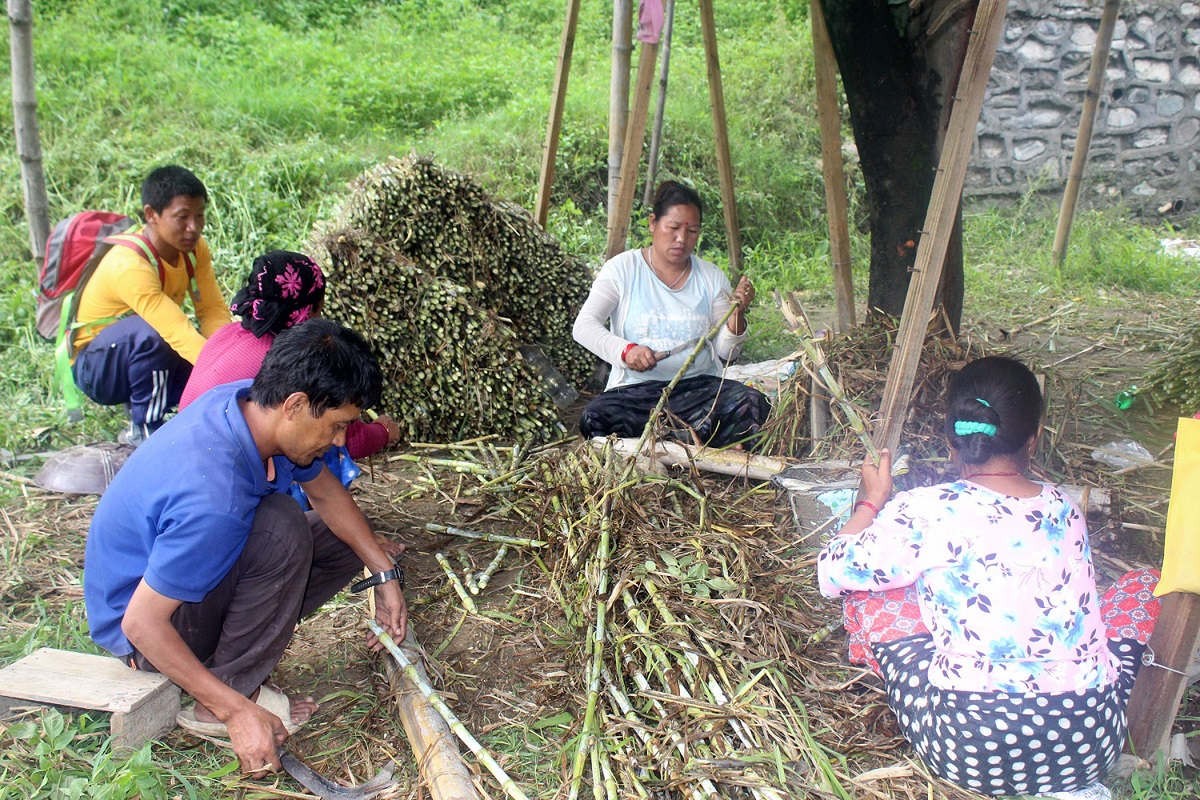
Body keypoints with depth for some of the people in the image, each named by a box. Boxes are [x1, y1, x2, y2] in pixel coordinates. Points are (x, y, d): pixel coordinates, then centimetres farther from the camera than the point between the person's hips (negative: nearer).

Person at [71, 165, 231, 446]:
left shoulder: (195, 248, -9)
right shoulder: (129, 264, -32)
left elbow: (213, 310, -14)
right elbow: (178, 331, -41)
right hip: (94, 368, -6)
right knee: (149, 331, -37)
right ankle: (144, 428, -19)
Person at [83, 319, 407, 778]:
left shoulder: (254, 404, -14)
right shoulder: (213, 498, -39)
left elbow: (326, 493, 3)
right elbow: (141, 623, -32)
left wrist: (384, 575, 3)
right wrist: (235, 710, -27)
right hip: (139, 618, -8)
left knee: (345, 542, 5)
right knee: (281, 527, -31)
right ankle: (225, 694, -16)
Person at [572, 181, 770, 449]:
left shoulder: (712, 278, 9)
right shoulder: (622, 269, 2)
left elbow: (725, 352, 5)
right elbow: (583, 326, -7)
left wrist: (737, 314, -14)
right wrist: (625, 350, -24)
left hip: (700, 385, 2)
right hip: (636, 389, -2)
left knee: (755, 405, -27)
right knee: (594, 419, -33)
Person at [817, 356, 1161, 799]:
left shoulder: (927, 512, -9)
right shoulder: (1064, 509, 5)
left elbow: (832, 573, 0)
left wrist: (871, 502, 17)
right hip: (1090, 746, 3)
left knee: (866, 595, 15)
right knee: (1143, 585, 26)